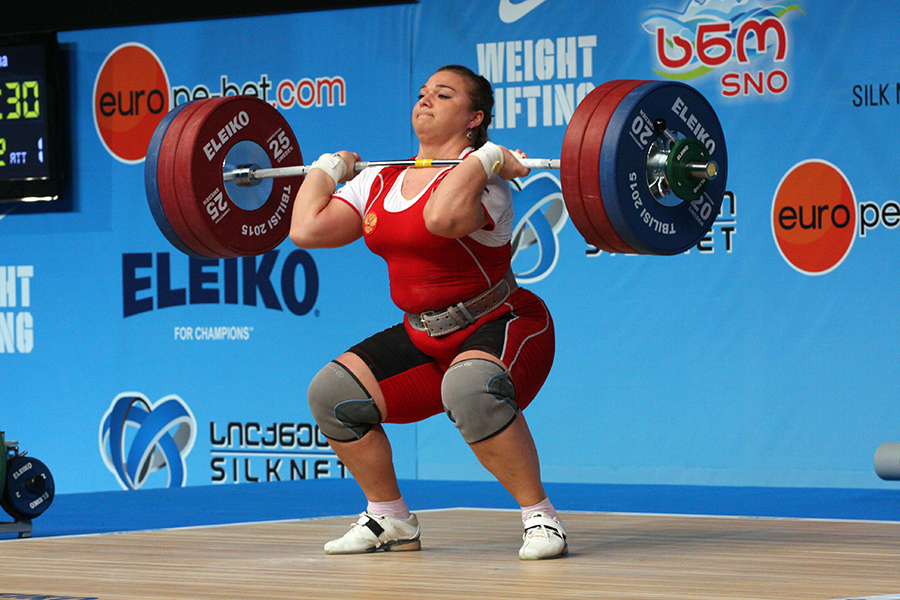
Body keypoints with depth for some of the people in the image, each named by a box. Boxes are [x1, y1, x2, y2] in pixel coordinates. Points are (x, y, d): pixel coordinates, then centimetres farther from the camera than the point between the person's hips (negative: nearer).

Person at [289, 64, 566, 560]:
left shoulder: (481, 179, -17)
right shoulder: (378, 183, 6)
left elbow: (441, 217, -41)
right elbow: (307, 229, -2)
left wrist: (488, 157, -29)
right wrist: (329, 166, 9)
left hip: (498, 328, -8)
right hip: (424, 336, 8)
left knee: (470, 389, -39)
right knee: (332, 393, -5)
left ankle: (540, 516, -24)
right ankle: (390, 520, 12)